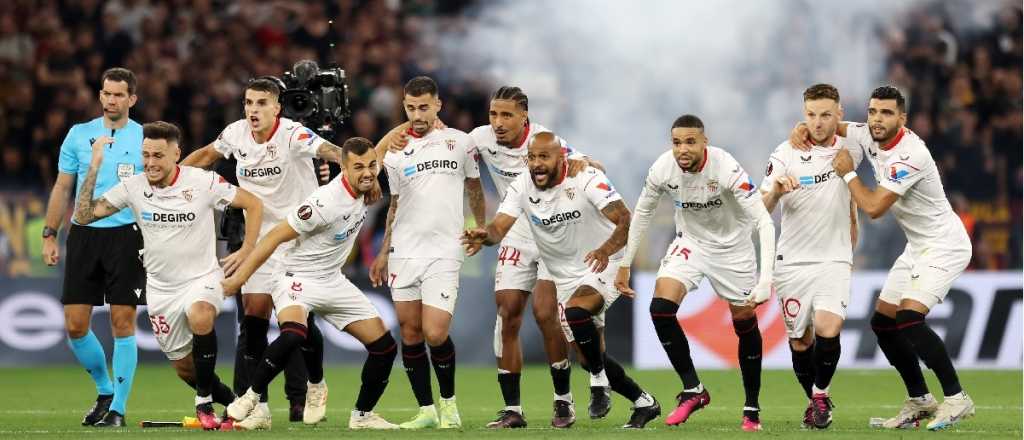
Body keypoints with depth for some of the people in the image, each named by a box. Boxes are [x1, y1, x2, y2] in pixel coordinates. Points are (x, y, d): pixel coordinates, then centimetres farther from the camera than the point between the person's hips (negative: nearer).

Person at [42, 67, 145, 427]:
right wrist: (49, 235, 8)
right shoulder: (79, 135, 10)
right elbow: (62, 187, 13)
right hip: (84, 234, 3)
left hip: (126, 235, -3)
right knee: (76, 325, 0)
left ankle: (118, 408, 1)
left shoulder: (146, 139, 3)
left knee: (122, 324, -5)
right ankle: (105, 390, 21)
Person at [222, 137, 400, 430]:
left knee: (384, 347, 4)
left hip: (334, 282, 8)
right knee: (294, 334, -37)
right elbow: (275, 237, -20)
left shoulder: (362, 190, -6)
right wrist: (239, 277, -18)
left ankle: (363, 416, 21)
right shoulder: (326, 202, -27)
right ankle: (252, 398, -19)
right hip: (299, 281, -8)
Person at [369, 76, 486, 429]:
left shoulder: (460, 142, 3)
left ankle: (449, 401, 9)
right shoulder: (396, 152, 10)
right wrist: (383, 252, 17)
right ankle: (426, 410, 11)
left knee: (435, 334, -13)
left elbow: (473, 188, 18)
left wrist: (482, 230, 20)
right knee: (410, 334, 1)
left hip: (443, 253, -3)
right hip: (403, 253, 3)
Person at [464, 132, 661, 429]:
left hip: (603, 266, -6)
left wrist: (607, 249, -48)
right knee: (591, 358, 4)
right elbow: (500, 226, -19)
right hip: (565, 278, 6)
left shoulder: (586, 179, -20)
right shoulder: (522, 187, -7)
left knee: (575, 312, -34)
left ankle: (599, 383, -14)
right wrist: (484, 236, -43)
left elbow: (625, 219, -28)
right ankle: (644, 403, 22)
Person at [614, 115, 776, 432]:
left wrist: (766, 279, -42)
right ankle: (693, 390, -3)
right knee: (660, 308, -17)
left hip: (732, 248, -3)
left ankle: (752, 409, 20)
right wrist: (625, 264, 2)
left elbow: (763, 221, -33)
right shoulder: (663, 169, -20)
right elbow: (643, 212, 0)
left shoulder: (726, 168, -32)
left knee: (745, 323, 2)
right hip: (690, 242, 3)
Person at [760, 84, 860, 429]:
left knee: (828, 330, -20)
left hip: (834, 261, 0)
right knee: (800, 341, 4)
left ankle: (822, 393, 3)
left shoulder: (850, 150, 1)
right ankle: (813, 400, 28)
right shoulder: (786, 155, -8)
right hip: (793, 262, 0)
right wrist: (776, 189, -33)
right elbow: (760, 211, -12)